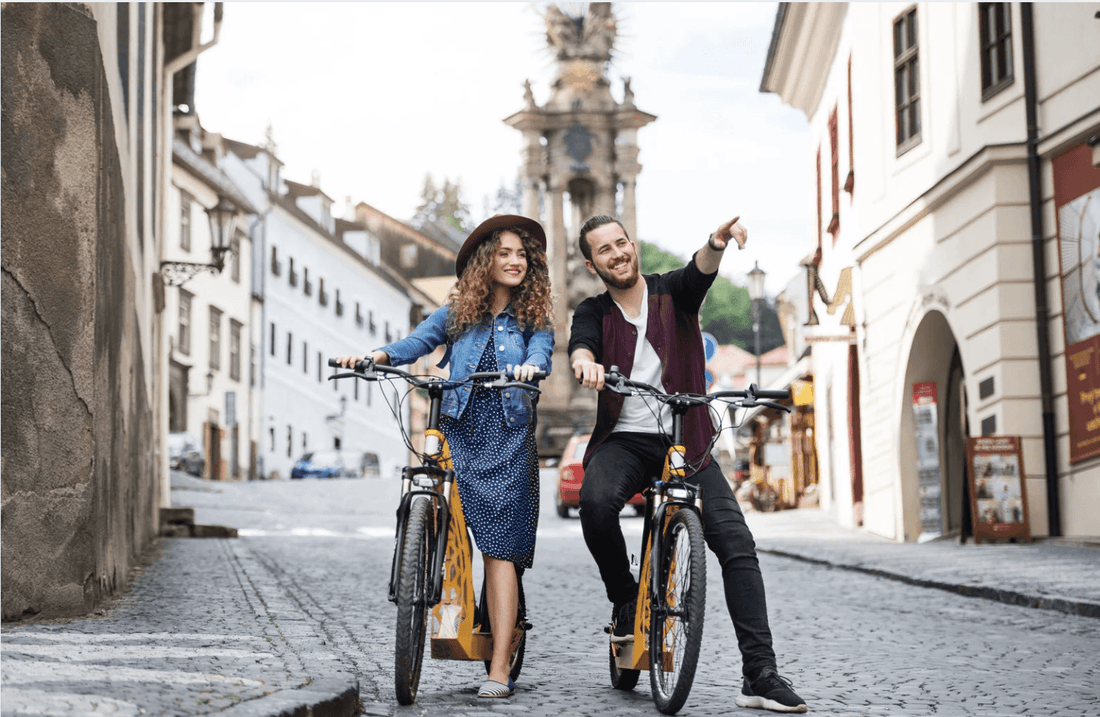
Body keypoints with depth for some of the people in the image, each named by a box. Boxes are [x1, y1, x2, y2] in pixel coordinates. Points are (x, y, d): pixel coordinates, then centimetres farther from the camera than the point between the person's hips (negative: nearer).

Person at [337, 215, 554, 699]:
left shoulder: (535, 318, 11)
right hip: (458, 434, 3)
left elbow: (542, 352, -9)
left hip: (508, 440, -3)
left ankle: (499, 668, -14)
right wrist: (376, 356, -19)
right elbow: (417, 341, 1)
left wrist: (529, 367, -33)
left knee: (499, 548, -11)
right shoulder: (457, 313, 15)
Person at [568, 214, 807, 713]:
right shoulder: (593, 311, 9)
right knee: (596, 500, -33)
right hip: (625, 441, 0)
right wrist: (585, 360, -40)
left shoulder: (672, 292, 8)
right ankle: (625, 598, -5)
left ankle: (760, 673, -15)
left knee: (736, 540, -15)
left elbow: (700, 273, -15)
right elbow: (581, 341, -14)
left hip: (685, 442, 0)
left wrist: (716, 244, -40)